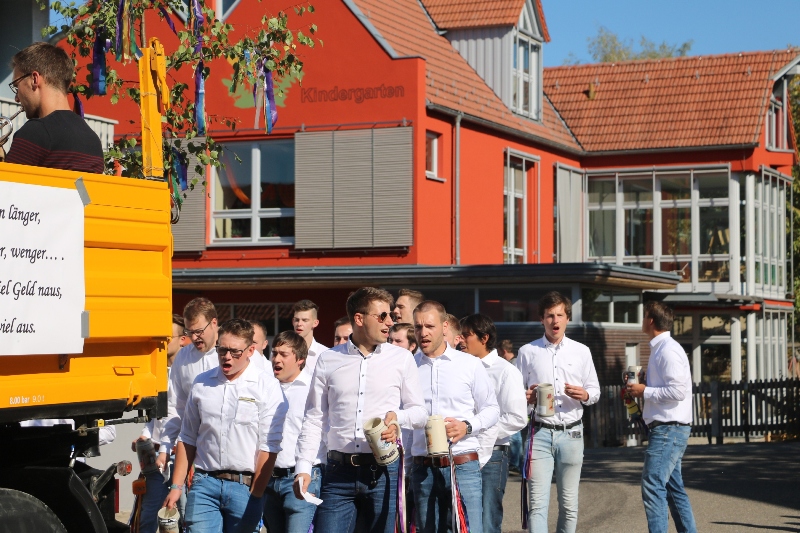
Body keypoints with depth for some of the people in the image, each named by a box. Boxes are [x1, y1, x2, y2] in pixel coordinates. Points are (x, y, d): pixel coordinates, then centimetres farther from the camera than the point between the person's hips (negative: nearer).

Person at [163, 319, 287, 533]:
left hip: (245, 485, -2)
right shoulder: (201, 384, 11)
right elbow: (187, 439, 16)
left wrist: (254, 495, -9)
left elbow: (269, 446, -6)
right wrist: (176, 486, 11)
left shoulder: (267, 386, -2)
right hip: (205, 483, 3)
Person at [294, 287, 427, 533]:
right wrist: (303, 467, 0)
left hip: (383, 471, 0)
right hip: (339, 472, 0)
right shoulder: (328, 360, 7)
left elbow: (420, 413, 10)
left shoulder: (401, 359, 6)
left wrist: (398, 417, -12)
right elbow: (314, 420, 9)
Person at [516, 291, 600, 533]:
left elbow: (595, 391, 14)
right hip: (540, 433, -2)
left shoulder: (581, 351, 10)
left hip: (571, 433, 2)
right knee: (538, 501, -9)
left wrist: (584, 395, -9)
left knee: (569, 502, 7)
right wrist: (525, 397, -14)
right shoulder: (527, 352, 6)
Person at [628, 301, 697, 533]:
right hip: (667, 428, 11)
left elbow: (678, 390, -22)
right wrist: (640, 390, 10)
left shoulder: (668, 350, -14)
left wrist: (645, 391, -14)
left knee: (652, 487, -14)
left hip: (669, 429, -11)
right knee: (673, 488, 14)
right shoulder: (659, 348, 16)